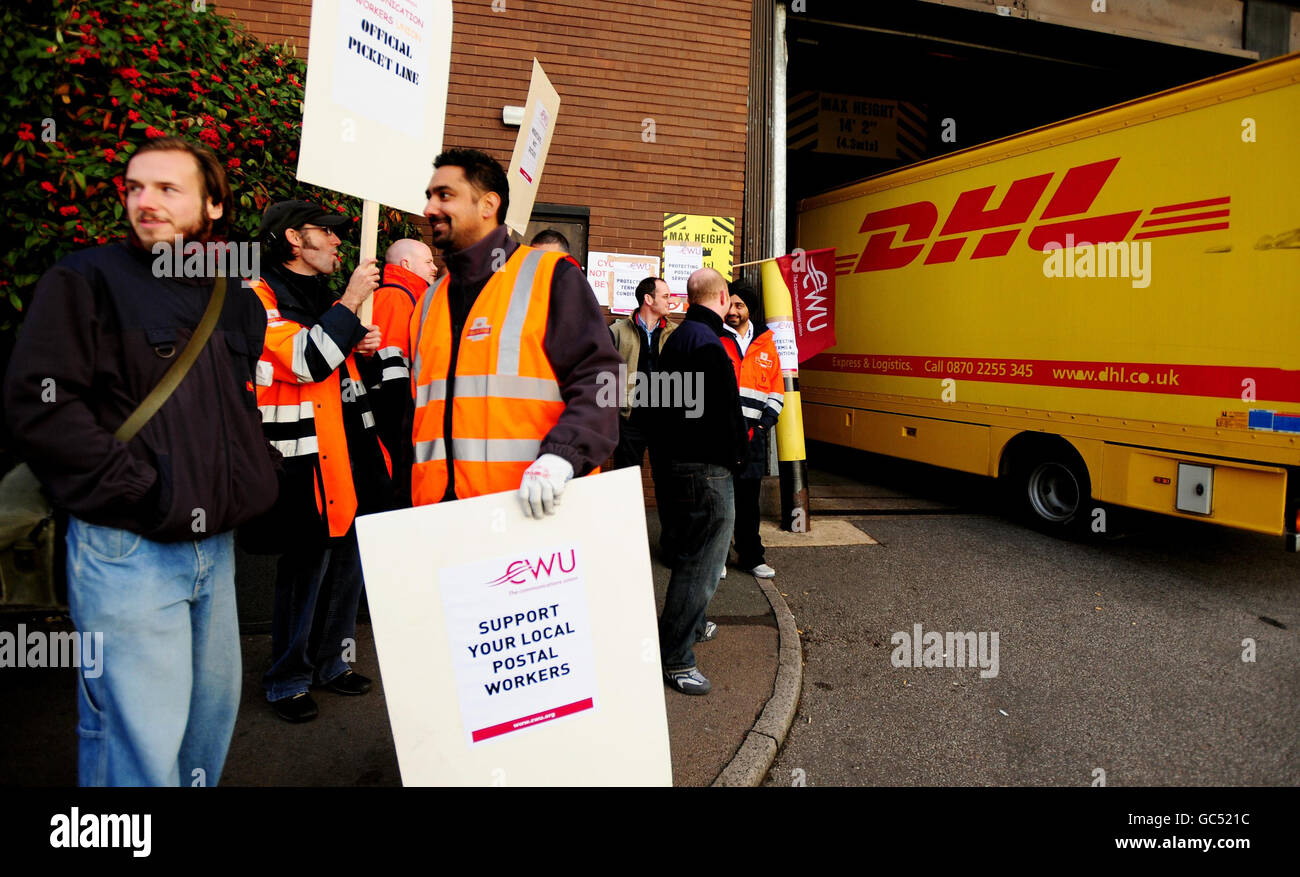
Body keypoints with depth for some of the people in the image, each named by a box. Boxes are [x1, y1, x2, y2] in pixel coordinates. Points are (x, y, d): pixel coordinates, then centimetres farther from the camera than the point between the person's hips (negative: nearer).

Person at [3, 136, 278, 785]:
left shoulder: (237, 301, 12)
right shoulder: (86, 280, -5)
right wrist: (138, 489, -16)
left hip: (216, 546, 6)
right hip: (127, 552, -6)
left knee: (214, 704, 17)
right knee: (141, 738, -2)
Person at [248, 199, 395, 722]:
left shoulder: (325, 298, 19)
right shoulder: (259, 297, -7)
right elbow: (307, 360, -23)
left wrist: (362, 349, 8)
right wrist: (352, 300, -18)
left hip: (354, 453, 8)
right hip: (306, 461, -8)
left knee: (348, 565, 15)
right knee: (304, 570, 0)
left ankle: (330, 662, 32)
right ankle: (287, 680, 18)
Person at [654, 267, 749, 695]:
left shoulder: (676, 338, 13)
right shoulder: (707, 343, -19)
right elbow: (725, 411, -22)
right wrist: (735, 454, -9)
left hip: (679, 458, 11)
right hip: (707, 467, -11)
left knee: (692, 550, 24)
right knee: (702, 559, -3)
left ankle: (691, 624, 42)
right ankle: (675, 658, 4)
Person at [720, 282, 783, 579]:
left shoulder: (766, 344, 12)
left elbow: (776, 391, 14)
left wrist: (763, 425, 2)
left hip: (752, 433, 3)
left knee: (748, 496, 9)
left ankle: (750, 556, 19)